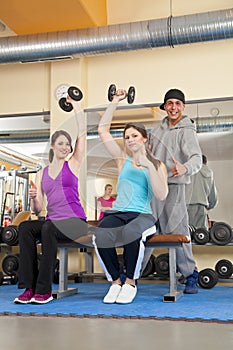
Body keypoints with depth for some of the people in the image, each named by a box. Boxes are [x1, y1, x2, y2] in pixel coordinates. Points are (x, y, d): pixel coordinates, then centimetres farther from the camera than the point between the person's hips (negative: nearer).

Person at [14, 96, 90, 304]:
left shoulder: (73, 164, 9)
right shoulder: (41, 174, 16)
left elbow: (82, 133, 2)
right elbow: (37, 210, 10)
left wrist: (75, 103, 7)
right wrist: (33, 198, -13)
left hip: (75, 221, -3)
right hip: (52, 220, 4)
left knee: (48, 229, -34)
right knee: (25, 228, -26)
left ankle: (44, 289, -25)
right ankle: (29, 287, -24)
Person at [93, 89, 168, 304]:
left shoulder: (158, 166, 10)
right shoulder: (123, 160, 16)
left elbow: (162, 195, -7)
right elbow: (103, 129, 14)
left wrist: (148, 166, -13)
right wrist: (115, 102, 14)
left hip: (143, 216, -2)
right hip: (117, 213, 2)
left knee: (132, 234, -38)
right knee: (100, 237, -32)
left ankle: (131, 282, -12)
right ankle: (115, 282, -8)